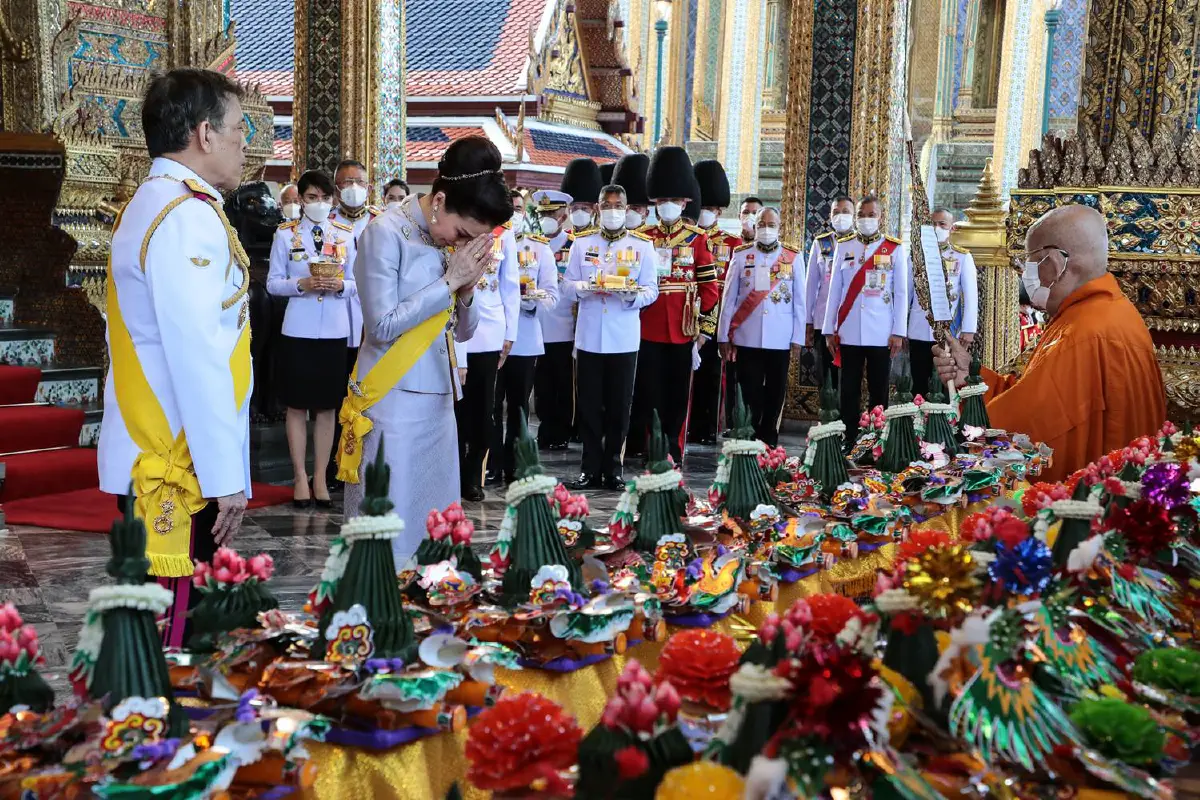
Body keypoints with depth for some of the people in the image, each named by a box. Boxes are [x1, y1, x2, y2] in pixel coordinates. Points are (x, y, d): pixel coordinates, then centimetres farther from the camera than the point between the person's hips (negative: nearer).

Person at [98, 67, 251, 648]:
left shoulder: (152, 204, 15)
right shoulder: (188, 216, -15)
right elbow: (199, 358, -21)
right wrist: (224, 476, -17)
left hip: (151, 459, 10)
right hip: (180, 469, -10)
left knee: (162, 625, 14)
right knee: (170, 638, -3)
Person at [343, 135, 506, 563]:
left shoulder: (450, 240, 8)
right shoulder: (386, 234, -11)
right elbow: (383, 326, -18)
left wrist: (467, 288, -7)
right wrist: (449, 281, -15)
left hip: (439, 398, 7)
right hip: (393, 401, -7)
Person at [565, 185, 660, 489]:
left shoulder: (643, 245, 3)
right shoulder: (581, 243, 6)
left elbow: (651, 290, 1)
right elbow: (567, 285, 5)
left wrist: (633, 296, -20)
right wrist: (582, 288, -17)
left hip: (624, 339, -1)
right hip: (589, 336, 1)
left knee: (619, 406, 4)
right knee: (589, 405, 4)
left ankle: (613, 468, 14)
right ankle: (590, 468, 12)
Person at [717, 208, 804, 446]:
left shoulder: (793, 259, 4)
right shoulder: (741, 257, 4)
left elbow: (799, 303, 5)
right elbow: (729, 299, 5)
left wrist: (798, 338, 1)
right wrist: (724, 336, 2)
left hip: (780, 340, 1)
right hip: (747, 339, -1)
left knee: (775, 394, 7)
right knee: (749, 393, 1)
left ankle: (768, 442, 18)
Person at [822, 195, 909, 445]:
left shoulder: (895, 249, 4)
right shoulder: (843, 246, 8)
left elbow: (901, 293, 2)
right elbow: (835, 290, 8)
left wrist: (899, 332, -4)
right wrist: (829, 329, 4)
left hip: (881, 333, -1)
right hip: (849, 333, 1)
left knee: (879, 390, 5)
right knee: (849, 390, 4)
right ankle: (848, 441, 10)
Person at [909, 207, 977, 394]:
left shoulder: (963, 257, 2)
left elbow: (970, 296, -1)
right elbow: (906, 292, 9)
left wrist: (968, 330, -8)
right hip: (919, 332, 2)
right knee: (919, 386, 6)